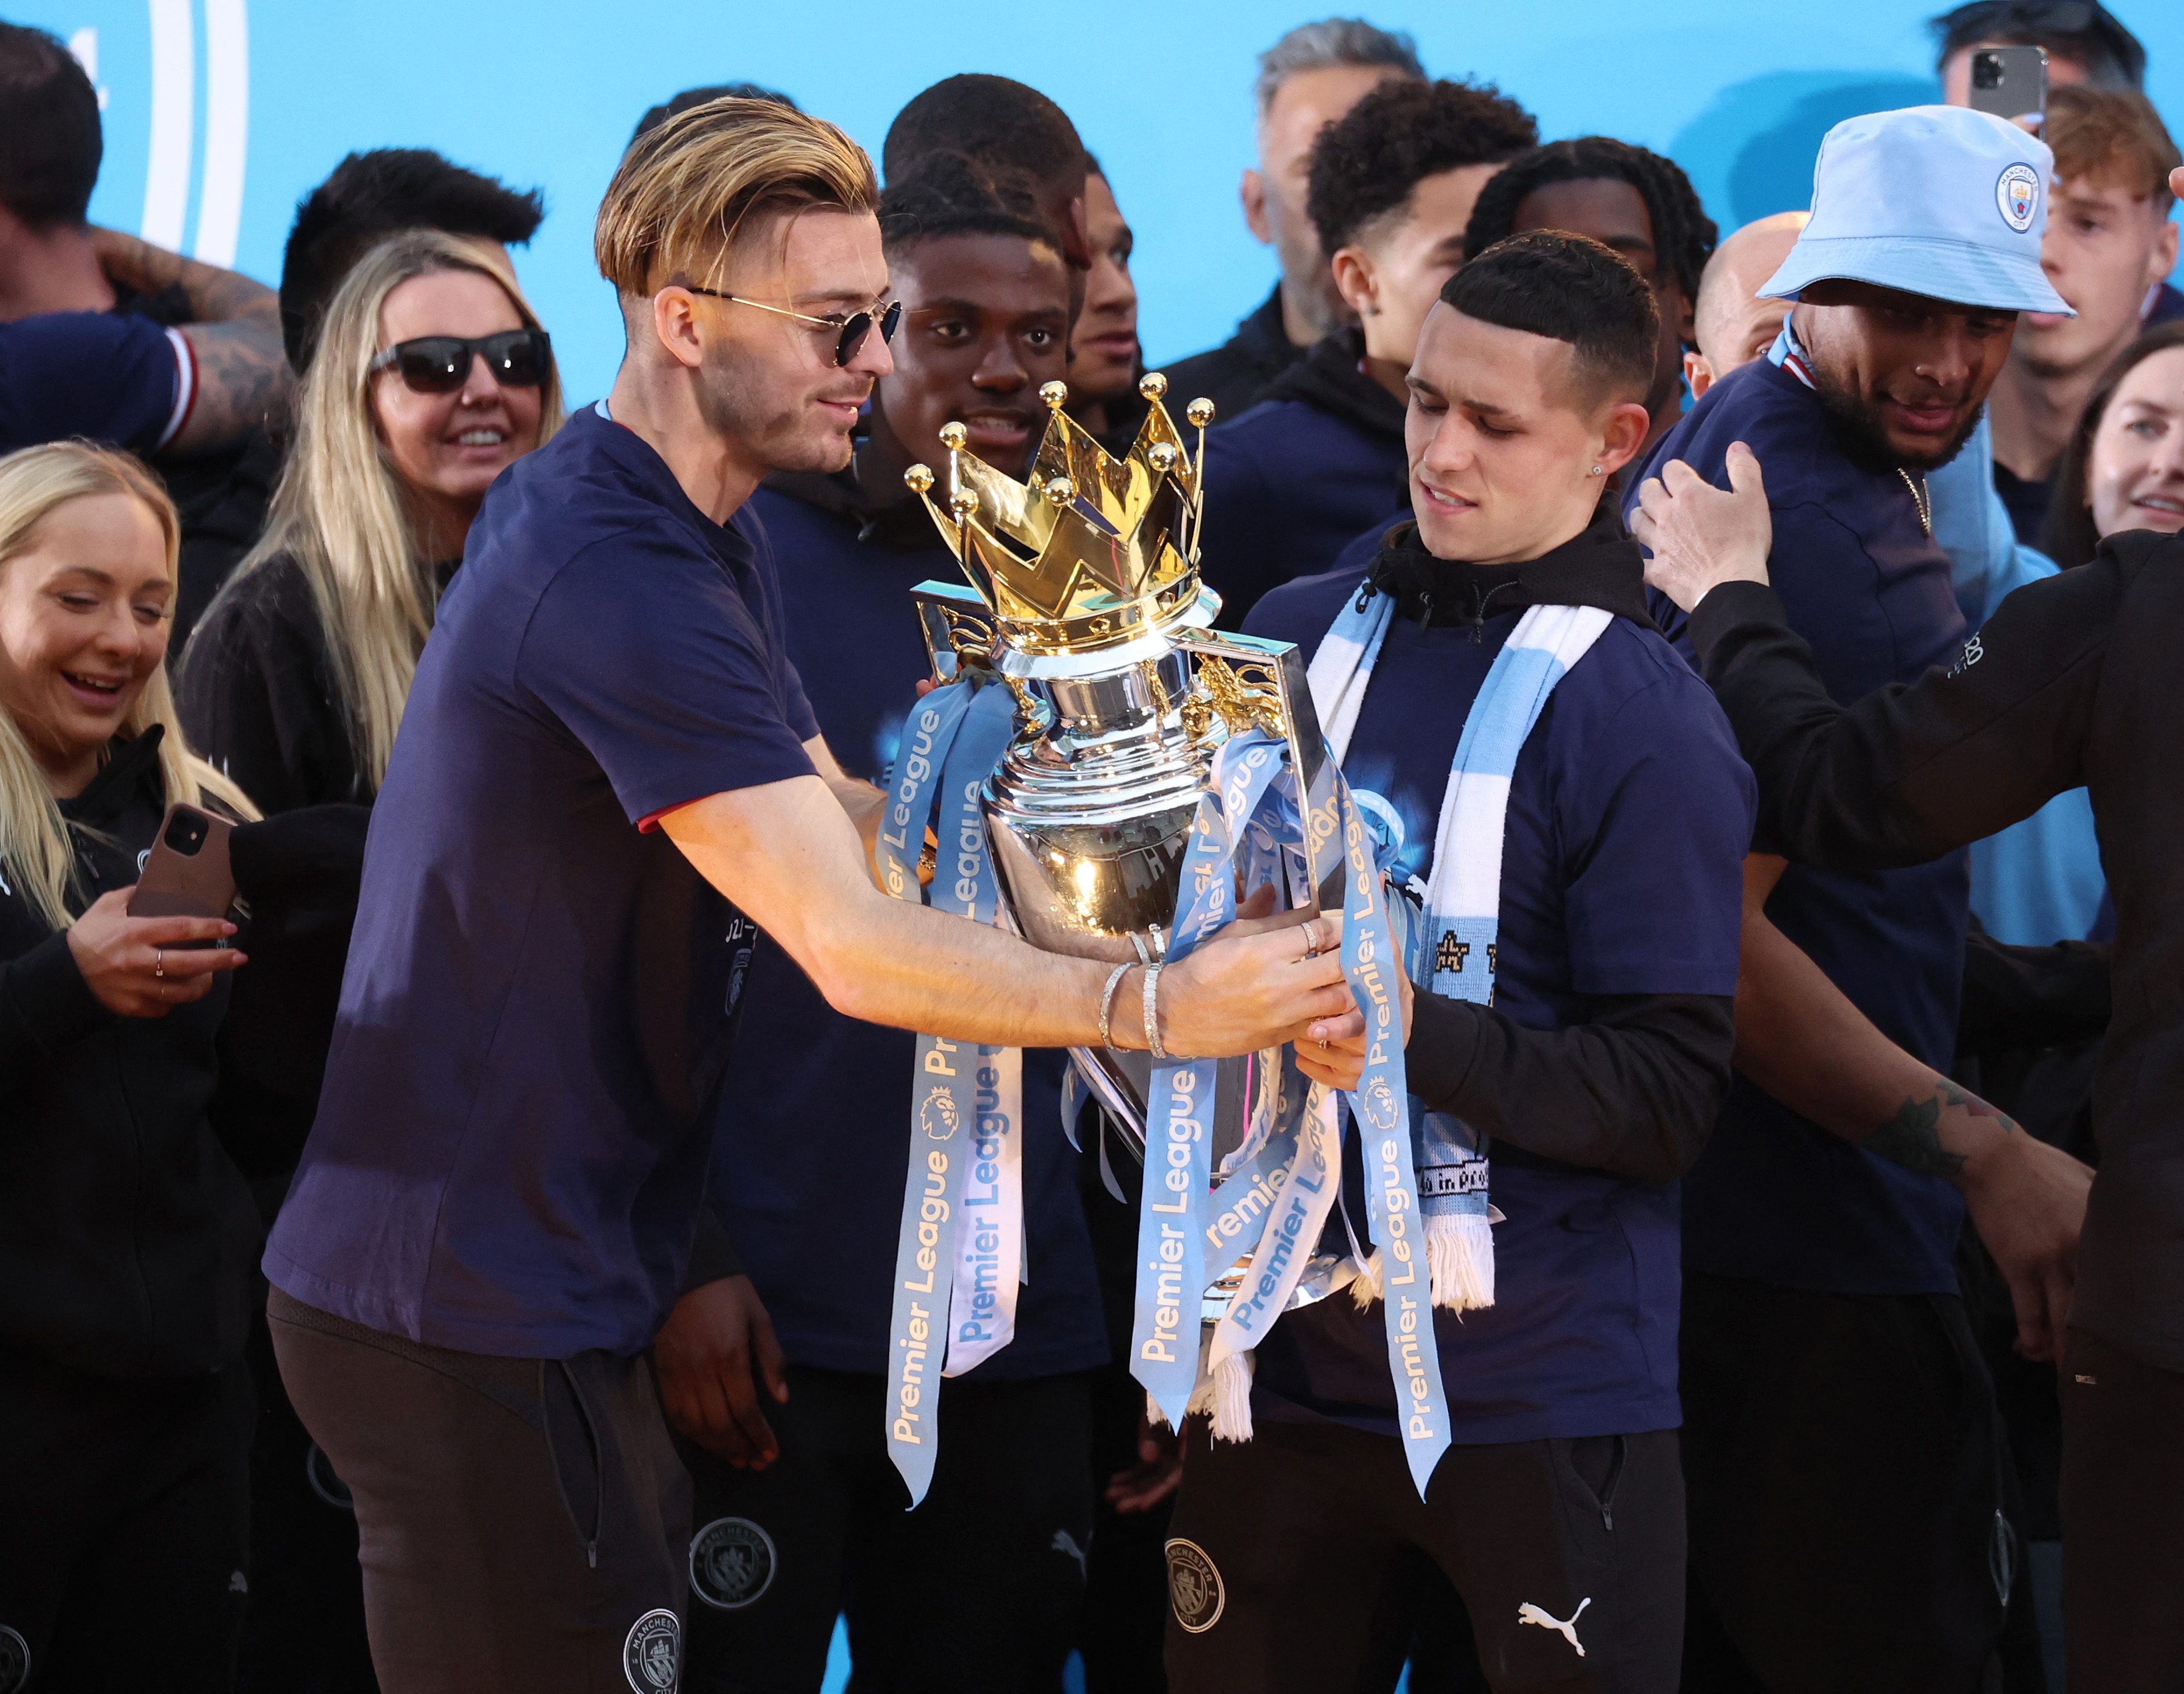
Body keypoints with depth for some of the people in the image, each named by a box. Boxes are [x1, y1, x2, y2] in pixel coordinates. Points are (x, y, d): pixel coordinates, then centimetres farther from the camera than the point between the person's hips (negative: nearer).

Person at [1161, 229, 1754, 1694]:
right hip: (1290, 1360, 5)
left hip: (1546, 1395, -5)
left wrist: (1410, 1032, -26)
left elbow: (1670, 1097, -14)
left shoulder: (1652, 725, -9)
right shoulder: (1298, 636, 7)